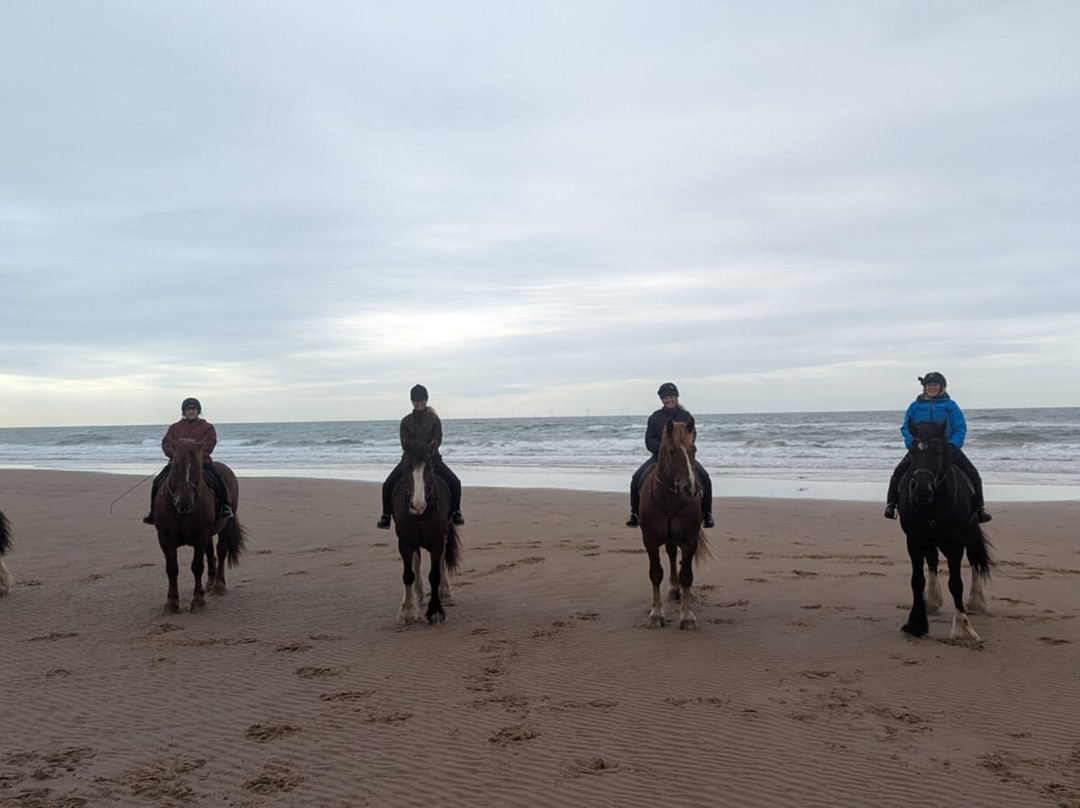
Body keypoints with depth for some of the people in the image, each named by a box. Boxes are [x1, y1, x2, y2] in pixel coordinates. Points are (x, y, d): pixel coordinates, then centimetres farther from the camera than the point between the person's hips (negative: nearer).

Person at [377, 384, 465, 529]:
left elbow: (437, 441, -7)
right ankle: (386, 515, -2)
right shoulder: (406, 421, 4)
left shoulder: (434, 419, 2)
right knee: (388, 484, -18)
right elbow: (404, 443, -3)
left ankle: (455, 512, -1)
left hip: (432, 458, -1)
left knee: (454, 481, -19)